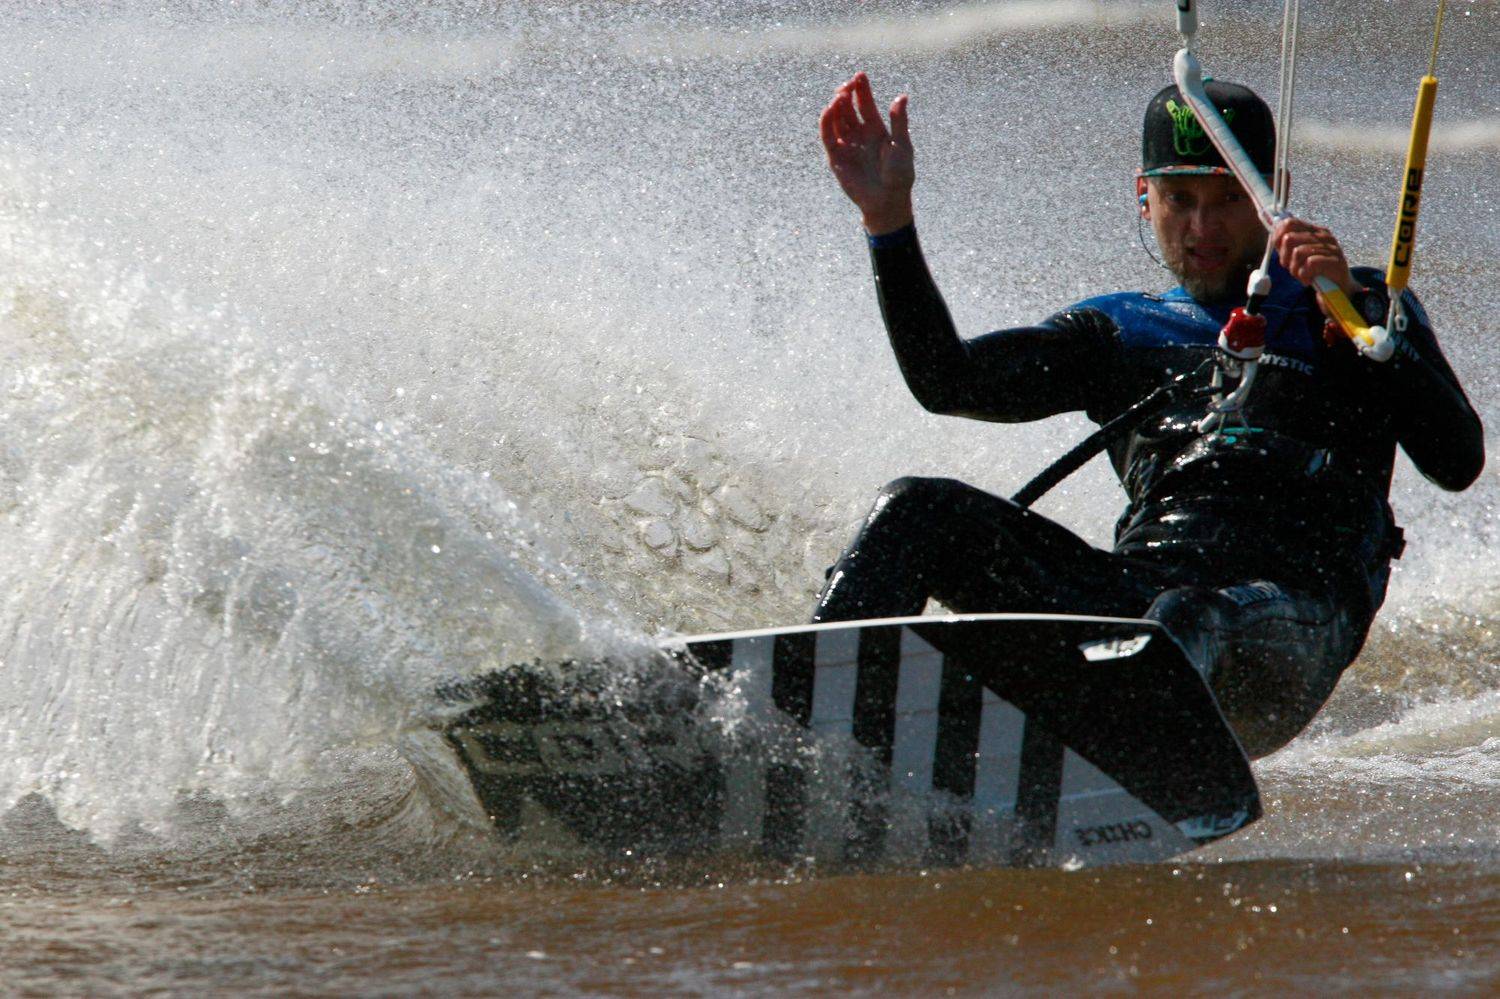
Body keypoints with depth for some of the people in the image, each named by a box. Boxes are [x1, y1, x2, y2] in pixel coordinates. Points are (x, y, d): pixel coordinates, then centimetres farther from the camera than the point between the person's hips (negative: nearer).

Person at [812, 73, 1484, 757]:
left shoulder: (1359, 308, 20)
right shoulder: (1120, 331, 29)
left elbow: (1458, 462, 3)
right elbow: (946, 382, 13)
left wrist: (1348, 316, -8)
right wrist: (889, 222, 3)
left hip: (1295, 616, -4)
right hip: (1140, 586, 4)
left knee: (1188, 623, -41)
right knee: (916, 512, -14)